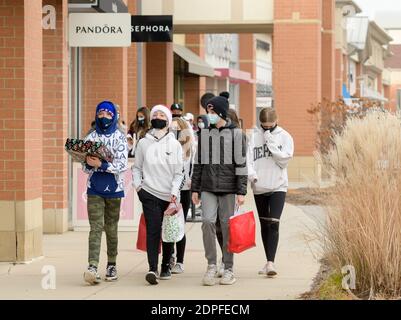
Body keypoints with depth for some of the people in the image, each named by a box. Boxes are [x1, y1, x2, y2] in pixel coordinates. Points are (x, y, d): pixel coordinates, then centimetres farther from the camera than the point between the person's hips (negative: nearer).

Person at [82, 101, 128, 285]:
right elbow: (85, 166, 8)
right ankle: (92, 267, -20)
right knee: (96, 227, -10)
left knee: (111, 228, 9)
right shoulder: (90, 138, 7)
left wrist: (101, 164, -22)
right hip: (94, 188, 1)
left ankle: (111, 265, 21)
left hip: (114, 188, -1)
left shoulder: (120, 138, -1)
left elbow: (122, 165, -11)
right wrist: (89, 163, -15)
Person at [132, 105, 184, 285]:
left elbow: (179, 172, 3)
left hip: (170, 196, 1)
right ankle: (152, 269, -21)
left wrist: (174, 192, -10)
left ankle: (166, 267, 22)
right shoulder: (143, 143, 8)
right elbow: (136, 167, 13)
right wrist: (137, 185, -3)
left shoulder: (174, 144, 5)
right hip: (150, 194, -1)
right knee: (153, 231, -14)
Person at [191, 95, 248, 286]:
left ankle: (229, 269, 10)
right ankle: (211, 265, -4)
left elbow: (241, 164, -4)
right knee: (207, 222, -13)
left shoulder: (235, 134, -1)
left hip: (228, 188, -2)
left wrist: (241, 192, -9)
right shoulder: (203, 133, 11)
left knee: (228, 227, 1)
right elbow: (198, 163, 15)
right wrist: (195, 189, 10)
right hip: (208, 188, 2)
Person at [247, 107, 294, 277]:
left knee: (273, 224, -14)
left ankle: (271, 262, -18)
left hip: (278, 186, -2)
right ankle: (268, 261, 20)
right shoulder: (254, 136, 2)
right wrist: (251, 174, -22)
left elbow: (284, 160, -10)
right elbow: (248, 159, -3)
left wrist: (271, 142, -14)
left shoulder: (284, 137, 0)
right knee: (264, 224, 11)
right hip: (259, 187, 3)